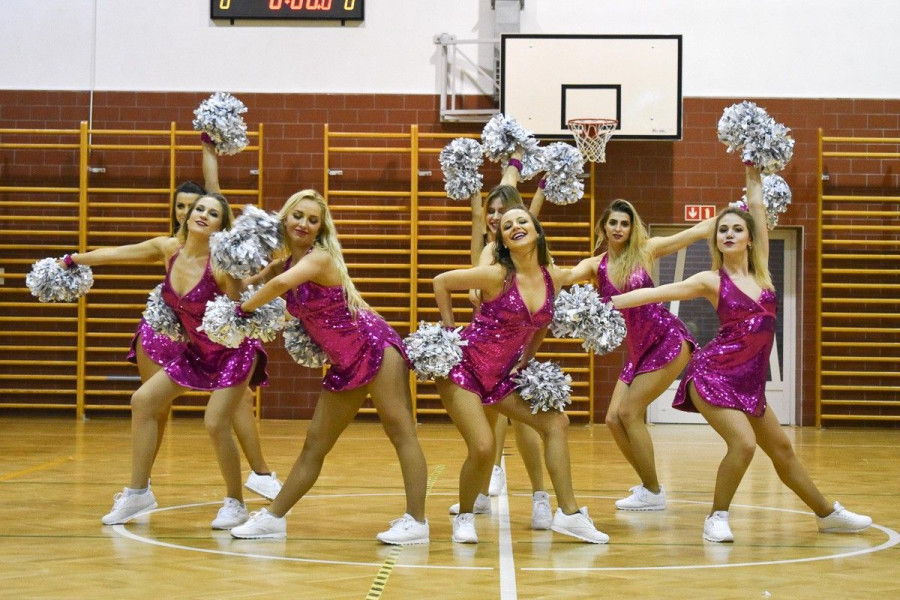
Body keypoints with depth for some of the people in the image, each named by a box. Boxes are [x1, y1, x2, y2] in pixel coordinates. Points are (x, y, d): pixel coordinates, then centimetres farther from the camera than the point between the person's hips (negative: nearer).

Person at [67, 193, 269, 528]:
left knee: (216, 424, -19)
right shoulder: (168, 249, -9)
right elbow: (115, 254, 4)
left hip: (234, 352, -7)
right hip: (197, 351, 7)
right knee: (143, 402, 3)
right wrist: (72, 261, 14)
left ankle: (235, 504, 1)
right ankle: (138, 493, 12)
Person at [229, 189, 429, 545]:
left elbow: (281, 284, -35)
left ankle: (416, 522, -9)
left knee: (400, 432, -9)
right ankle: (274, 518, 19)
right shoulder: (287, 263, 6)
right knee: (315, 444, 13)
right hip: (345, 365, 9)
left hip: (375, 348, -9)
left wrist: (246, 307, -22)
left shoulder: (320, 257, -18)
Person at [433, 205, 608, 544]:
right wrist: (450, 332, -7)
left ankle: (569, 513, 6)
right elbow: (440, 283, -8)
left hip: (502, 375, 6)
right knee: (483, 448, -17)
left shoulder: (554, 278, -3)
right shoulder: (497, 275, -18)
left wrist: (527, 359, 6)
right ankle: (464, 517, 10)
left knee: (556, 422, -1)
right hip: (463, 368, -6)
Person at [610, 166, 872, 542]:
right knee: (743, 443, -22)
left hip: (749, 381, 6)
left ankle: (828, 513, 28)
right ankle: (717, 518, -7)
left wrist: (754, 174, 14)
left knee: (781, 448, 16)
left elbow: (757, 208, 11)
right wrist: (604, 303, -10)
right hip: (714, 375, -6)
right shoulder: (711, 281, -5)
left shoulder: (760, 270, 6)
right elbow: (654, 293, -6)